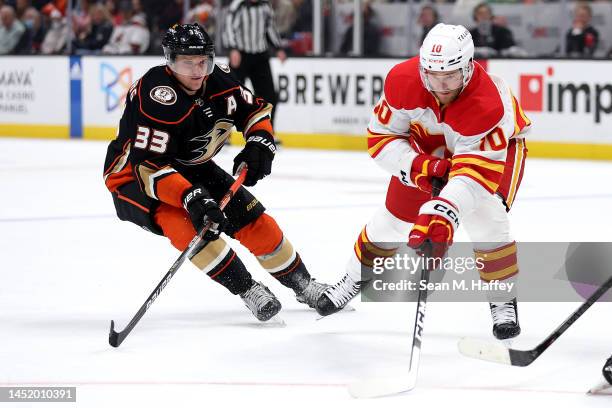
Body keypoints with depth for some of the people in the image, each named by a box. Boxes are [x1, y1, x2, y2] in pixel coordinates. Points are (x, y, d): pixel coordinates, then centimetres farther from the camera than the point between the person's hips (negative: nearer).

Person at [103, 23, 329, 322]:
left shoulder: (218, 80, -12)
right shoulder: (156, 99, -33)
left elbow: (254, 110, 5)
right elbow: (150, 168, -38)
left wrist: (259, 143, -15)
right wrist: (191, 198, -49)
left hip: (191, 168, 7)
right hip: (134, 178, -7)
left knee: (253, 220, 2)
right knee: (188, 224, -32)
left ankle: (303, 285, 22)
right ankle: (248, 291, -17)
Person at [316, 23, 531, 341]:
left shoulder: (488, 105, -44)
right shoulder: (403, 80, -32)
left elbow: (474, 173, -49)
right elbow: (380, 136, -21)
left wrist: (443, 213, -63)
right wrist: (416, 166, -38)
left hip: (497, 142, -4)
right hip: (428, 145, 4)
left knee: (485, 217, -25)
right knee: (394, 217, 5)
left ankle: (504, 301, -6)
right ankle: (354, 278, 31)